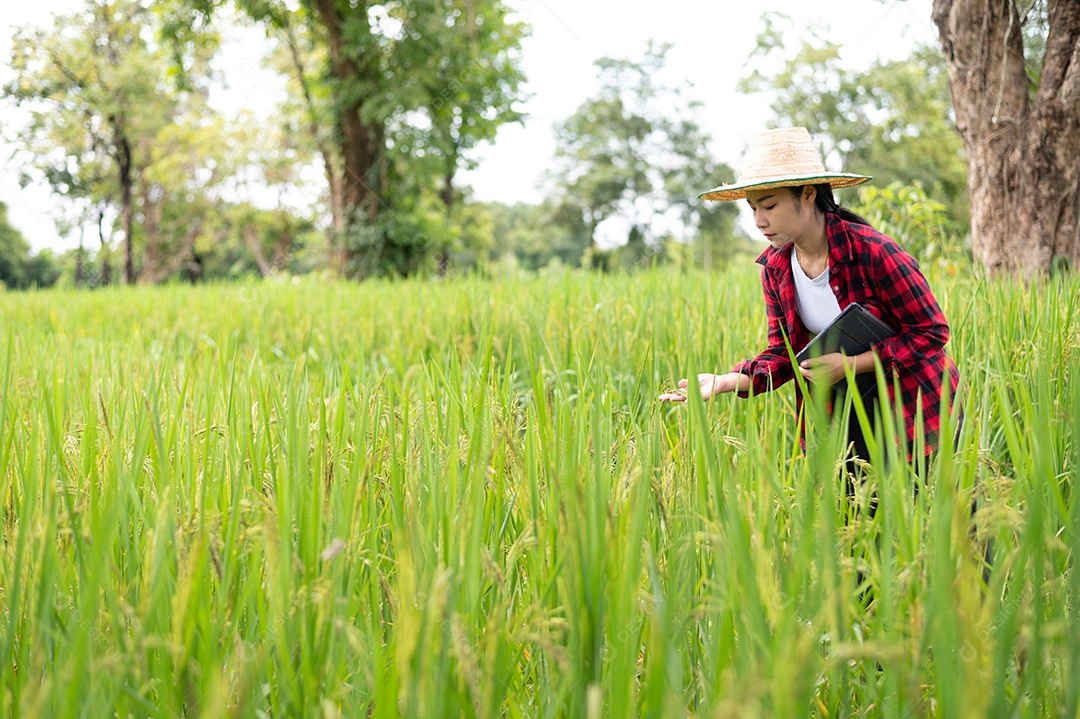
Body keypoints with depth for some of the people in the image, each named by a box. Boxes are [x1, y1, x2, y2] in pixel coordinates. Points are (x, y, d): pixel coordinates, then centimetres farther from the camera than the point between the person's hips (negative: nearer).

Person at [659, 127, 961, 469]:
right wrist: (725, 382, -18)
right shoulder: (775, 267, -3)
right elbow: (784, 351, 0)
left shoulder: (872, 251, -22)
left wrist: (849, 364, -22)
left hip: (914, 410, -5)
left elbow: (930, 332, -16)